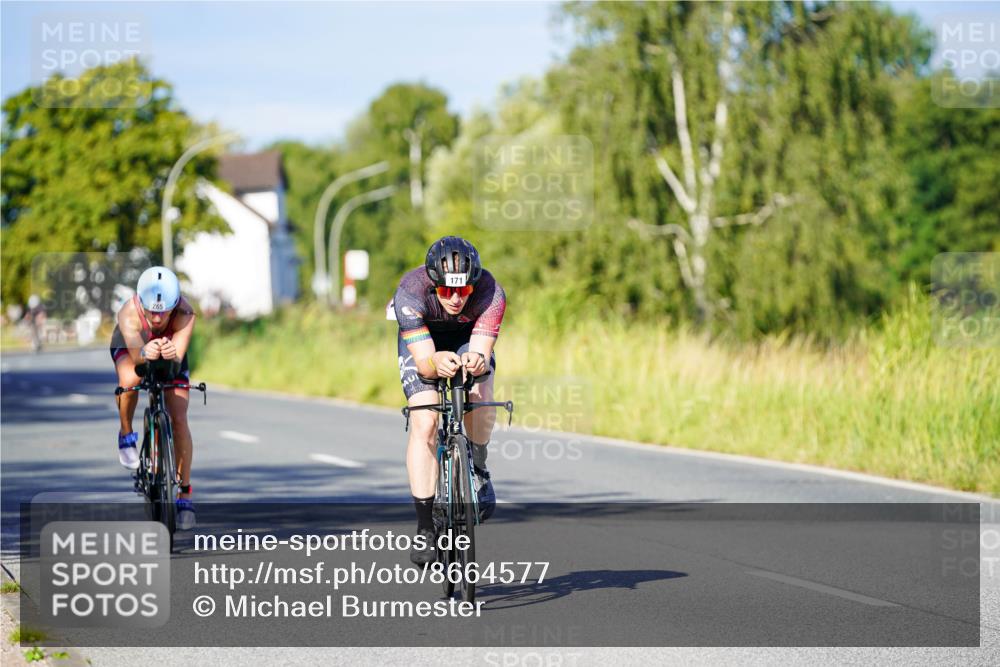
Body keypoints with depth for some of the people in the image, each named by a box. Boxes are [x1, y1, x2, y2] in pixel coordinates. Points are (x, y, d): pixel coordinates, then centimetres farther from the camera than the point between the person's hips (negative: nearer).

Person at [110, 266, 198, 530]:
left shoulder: (185, 314, -38)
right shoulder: (129, 314, -40)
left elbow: (179, 358, -49)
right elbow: (135, 351, -54)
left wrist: (172, 354, -72)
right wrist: (145, 353, -77)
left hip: (171, 351, 1)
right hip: (129, 347, -1)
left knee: (179, 419, -11)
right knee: (130, 380, -37)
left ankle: (184, 494, 1)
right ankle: (126, 434, -8)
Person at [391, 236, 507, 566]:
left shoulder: (491, 293, -35)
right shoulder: (410, 293, -38)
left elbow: (482, 352, -39)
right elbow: (423, 360, -39)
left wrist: (476, 362, -63)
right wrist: (436, 362, -62)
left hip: (469, 338, 1)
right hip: (422, 340, -1)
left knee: (480, 396, -27)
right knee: (424, 422, -18)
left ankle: (478, 470, 4)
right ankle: (425, 527, -12)